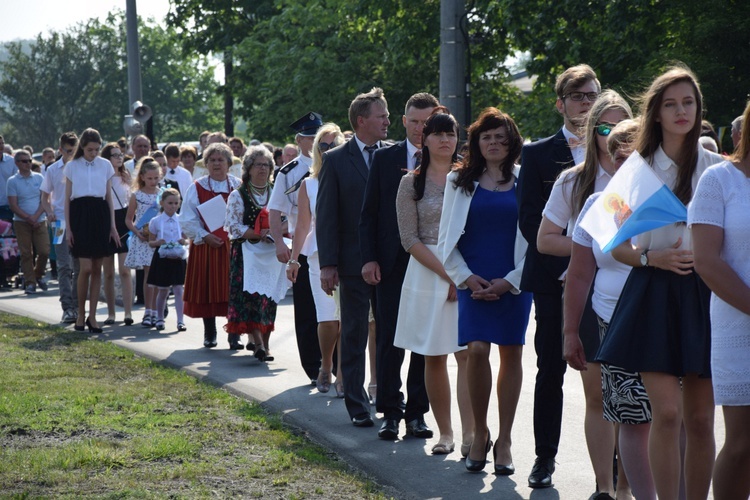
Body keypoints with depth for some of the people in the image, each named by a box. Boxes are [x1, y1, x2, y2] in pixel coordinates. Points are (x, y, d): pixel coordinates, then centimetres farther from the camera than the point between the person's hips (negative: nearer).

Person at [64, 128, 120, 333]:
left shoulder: (105, 165, 8)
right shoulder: (72, 166, 4)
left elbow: (109, 197, 12)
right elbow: (67, 198, 5)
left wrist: (113, 225, 7)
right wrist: (68, 227, -1)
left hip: (100, 215, 2)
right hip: (80, 214, -2)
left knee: (97, 269, 3)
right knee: (86, 268, -10)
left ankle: (92, 316, 9)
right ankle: (81, 313, 5)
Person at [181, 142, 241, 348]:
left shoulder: (239, 187, 6)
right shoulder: (197, 188, 4)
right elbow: (188, 219, 0)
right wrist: (205, 236, -12)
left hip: (233, 246, 0)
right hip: (205, 246, 0)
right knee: (207, 290, 3)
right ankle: (209, 334, 14)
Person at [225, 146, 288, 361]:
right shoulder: (238, 195, 1)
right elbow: (233, 227, -7)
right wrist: (259, 234, -17)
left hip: (272, 254, 4)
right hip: (247, 254, -4)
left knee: (270, 297, 2)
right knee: (252, 296, -13)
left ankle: (263, 340, 8)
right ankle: (259, 344, -17)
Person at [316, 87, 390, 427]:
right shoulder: (335, 160, -2)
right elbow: (325, 216, -3)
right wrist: (327, 264, -10)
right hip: (354, 262, -2)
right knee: (354, 336, 5)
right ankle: (357, 406, 13)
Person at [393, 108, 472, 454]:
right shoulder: (411, 183, 5)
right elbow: (409, 239, -2)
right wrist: (446, 274, -12)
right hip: (427, 273, 0)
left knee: (467, 353, -9)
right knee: (434, 358, 3)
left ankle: (470, 434, -11)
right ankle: (445, 433, 13)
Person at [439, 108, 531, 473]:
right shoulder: (460, 182, 8)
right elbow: (446, 238, 9)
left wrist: (510, 281, -7)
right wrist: (466, 277, -4)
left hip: (514, 281, 0)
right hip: (474, 281, 0)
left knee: (511, 354, 1)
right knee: (476, 350, -12)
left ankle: (503, 440, 10)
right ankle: (479, 433, 5)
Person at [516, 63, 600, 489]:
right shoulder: (538, 154, 6)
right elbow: (529, 219, 0)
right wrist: (565, 261, -10)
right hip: (555, 278, -1)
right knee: (551, 371, 4)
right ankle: (545, 457, 14)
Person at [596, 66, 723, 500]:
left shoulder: (718, 168, 5)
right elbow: (616, 244, 8)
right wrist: (652, 257, -10)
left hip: (703, 296, 1)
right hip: (653, 296, -1)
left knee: (700, 419, 4)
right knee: (667, 413, -10)